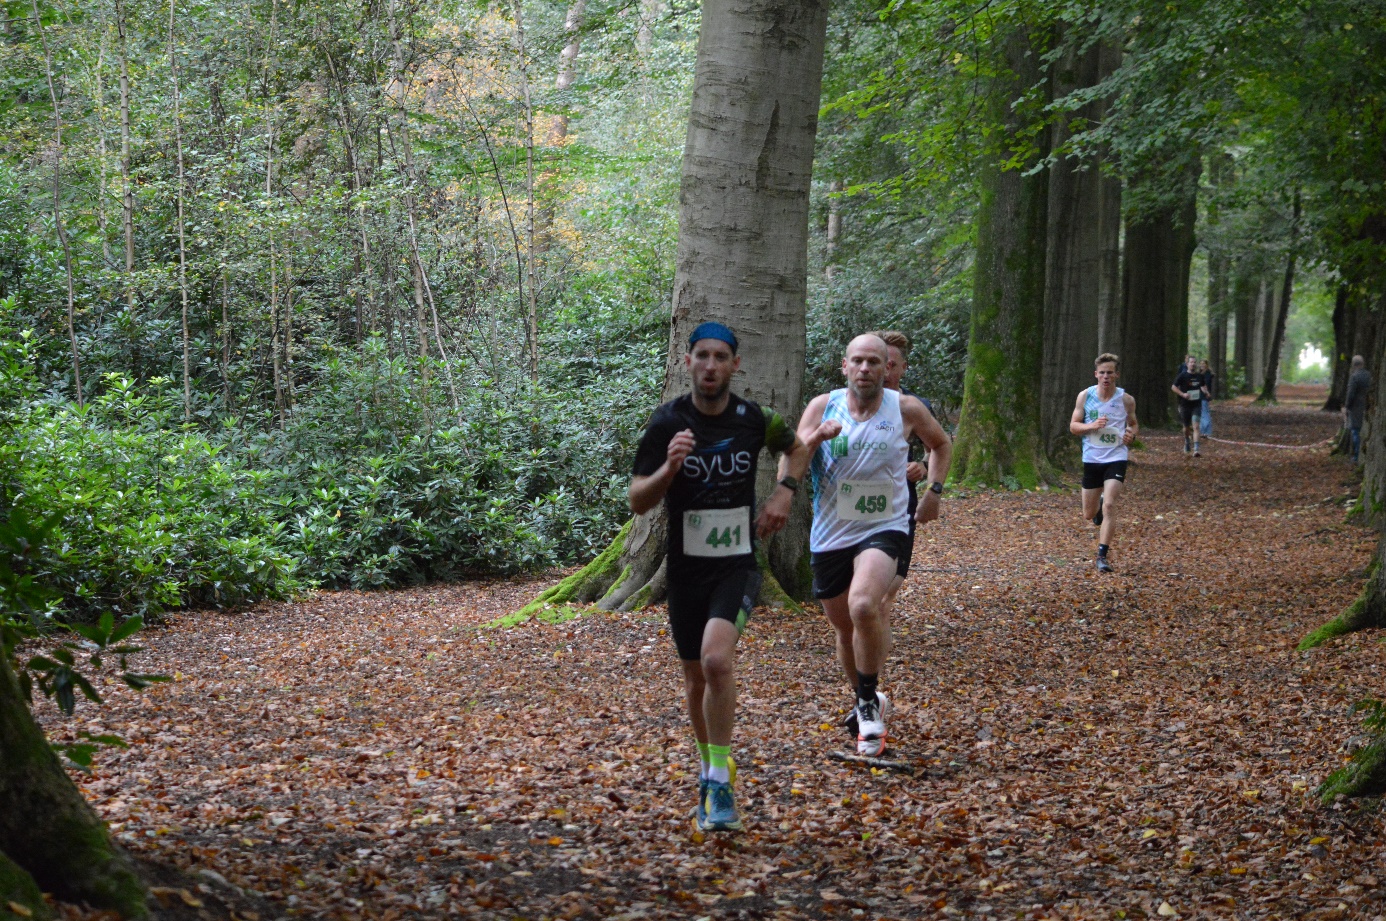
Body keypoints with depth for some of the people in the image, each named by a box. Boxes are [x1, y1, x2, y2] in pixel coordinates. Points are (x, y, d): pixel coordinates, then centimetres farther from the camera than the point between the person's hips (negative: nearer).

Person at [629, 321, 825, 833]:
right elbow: (638, 502, -8)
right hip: (686, 568, 1)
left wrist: (784, 492, 1)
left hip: (737, 565, -1)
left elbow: (797, 449, 20)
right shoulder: (667, 423, -8)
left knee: (717, 659, -25)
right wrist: (669, 467, -26)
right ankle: (709, 769, 36)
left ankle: (719, 782, -17)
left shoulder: (753, 419, -3)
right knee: (696, 678, 11)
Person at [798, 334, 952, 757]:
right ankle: (864, 703, 41)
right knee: (844, 627, 15)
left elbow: (941, 443, 17)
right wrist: (817, 437, -24)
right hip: (830, 534, 3)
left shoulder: (905, 409, -3)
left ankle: (870, 700, -10)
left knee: (863, 606, -29)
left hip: (883, 529, -3)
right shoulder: (823, 407, -2)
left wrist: (934, 490, 5)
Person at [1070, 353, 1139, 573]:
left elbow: (1134, 424, 13)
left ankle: (1102, 555, -13)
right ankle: (1099, 509, 48)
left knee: (1109, 506, -19)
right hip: (1091, 458, 2)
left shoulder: (1126, 400, -2)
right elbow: (1073, 425, 1)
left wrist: (1132, 434, -10)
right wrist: (1092, 426, -19)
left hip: (1116, 458, -2)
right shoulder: (1085, 396, -2)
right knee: (1089, 514, 10)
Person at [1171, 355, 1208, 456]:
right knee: (1187, 427, 12)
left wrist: (1205, 391, 0)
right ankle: (1187, 443, 41)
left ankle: (1196, 449, -21)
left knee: (1196, 426, -13)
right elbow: (1173, 387, -4)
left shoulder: (1199, 376, 5)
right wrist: (1182, 394, -17)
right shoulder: (1183, 375, -6)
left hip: (1197, 404, 1)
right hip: (1185, 405, -1)